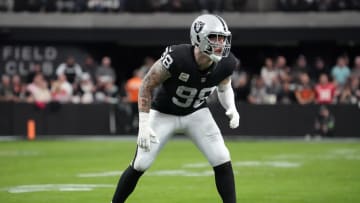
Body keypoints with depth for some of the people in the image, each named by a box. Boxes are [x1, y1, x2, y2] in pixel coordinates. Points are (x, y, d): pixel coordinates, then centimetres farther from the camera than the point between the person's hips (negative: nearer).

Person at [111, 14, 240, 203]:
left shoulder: (225, 64, -19)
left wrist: (231, 108, -14)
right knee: (140, 165, -5)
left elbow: (224, 88, 6)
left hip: (196, 113, 3)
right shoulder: (176, 58, -34)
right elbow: (146, 86, -20)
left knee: (222, 162, -10)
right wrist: (144, 125, -24)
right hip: (164, 114, -3)